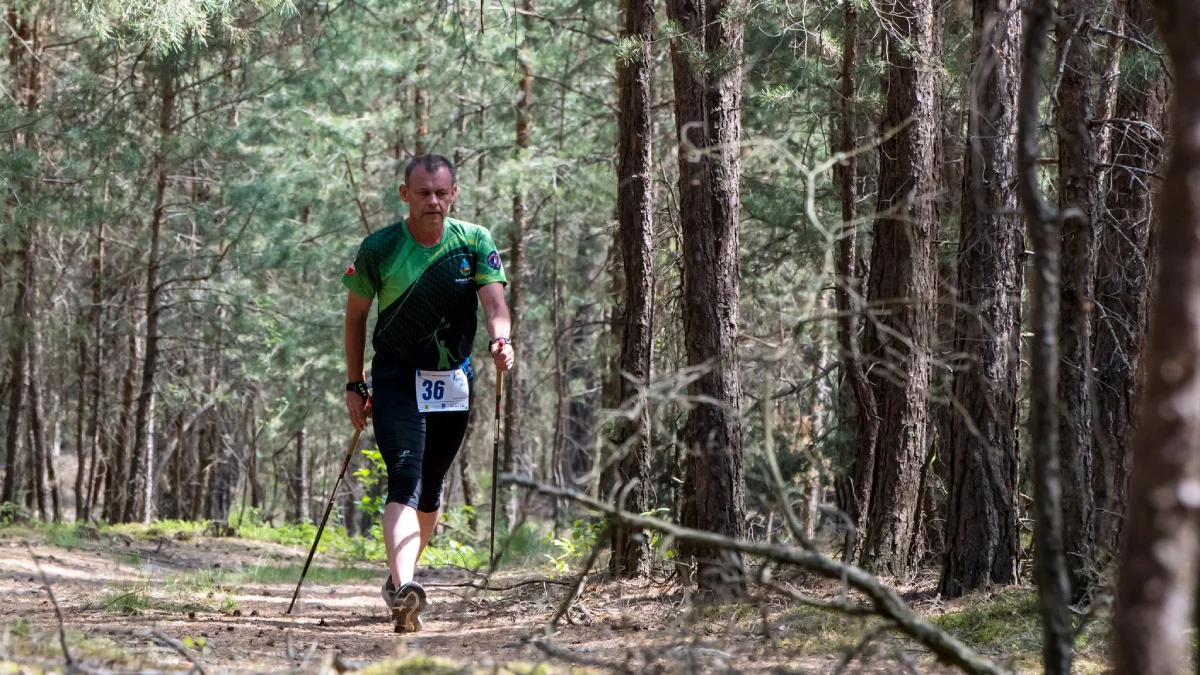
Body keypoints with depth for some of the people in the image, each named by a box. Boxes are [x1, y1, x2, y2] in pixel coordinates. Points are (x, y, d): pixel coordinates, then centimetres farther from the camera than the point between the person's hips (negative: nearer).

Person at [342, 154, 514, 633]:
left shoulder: (475, 242, -4)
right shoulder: (379, 248, -7)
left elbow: (494, 301, -15)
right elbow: (356, 315, 4)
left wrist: (499, 339, -37)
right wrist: (354, 385, 3)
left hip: (452, 382, 3)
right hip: (395, 378, -3)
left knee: (431, 485, 12)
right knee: (405, 478, -19)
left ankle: (403, 574, 32)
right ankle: (402, 590, -34)